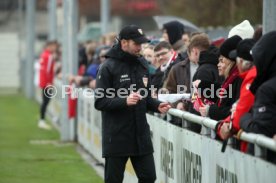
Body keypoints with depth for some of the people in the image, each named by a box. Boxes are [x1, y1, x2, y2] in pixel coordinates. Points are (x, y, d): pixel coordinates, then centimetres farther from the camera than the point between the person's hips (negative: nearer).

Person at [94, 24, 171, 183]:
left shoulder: (142, 64, 10)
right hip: (117, 138, -5)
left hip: (141, 135, 5)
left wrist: (157, 106, -1)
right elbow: (100, 102, -13)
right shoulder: (109, 67, -9)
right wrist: (125, 101, -26)